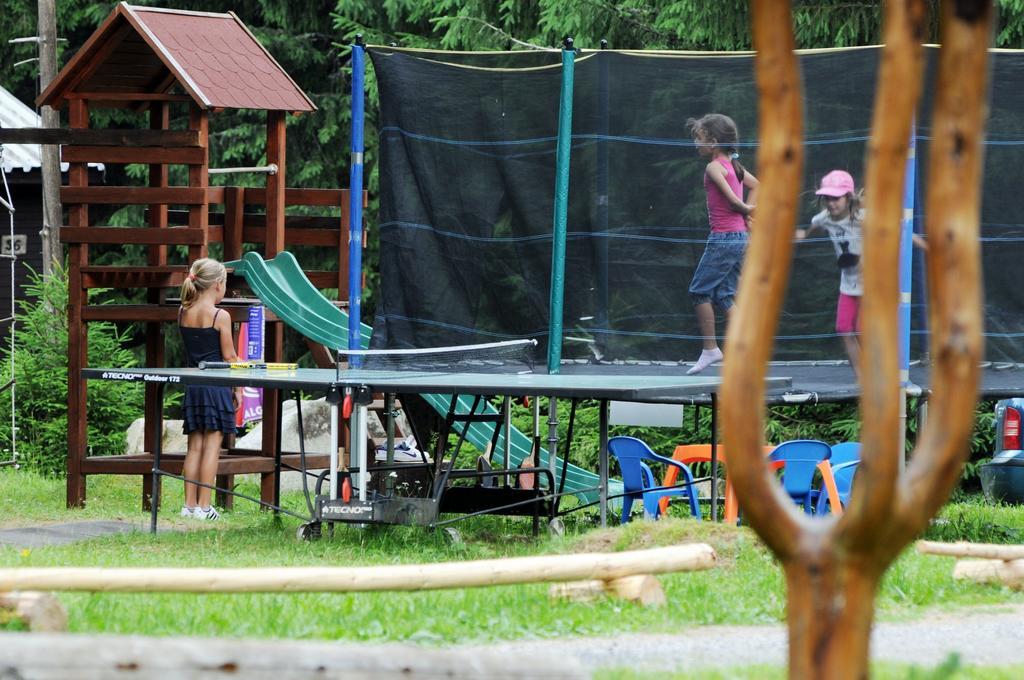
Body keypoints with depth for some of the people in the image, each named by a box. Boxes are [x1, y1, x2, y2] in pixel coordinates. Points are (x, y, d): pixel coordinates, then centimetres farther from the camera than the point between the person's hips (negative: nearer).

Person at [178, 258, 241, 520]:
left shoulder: (184, 313, 4)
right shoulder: (220, 316, -11)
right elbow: (229, 356, -8)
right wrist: (238, 387, 2)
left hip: (193, 385, 5)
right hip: (216, 385, -5)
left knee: (195, 445, 9)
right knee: (212, 445, -2)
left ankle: (190, 504, 8)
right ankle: (203, 506, -3)